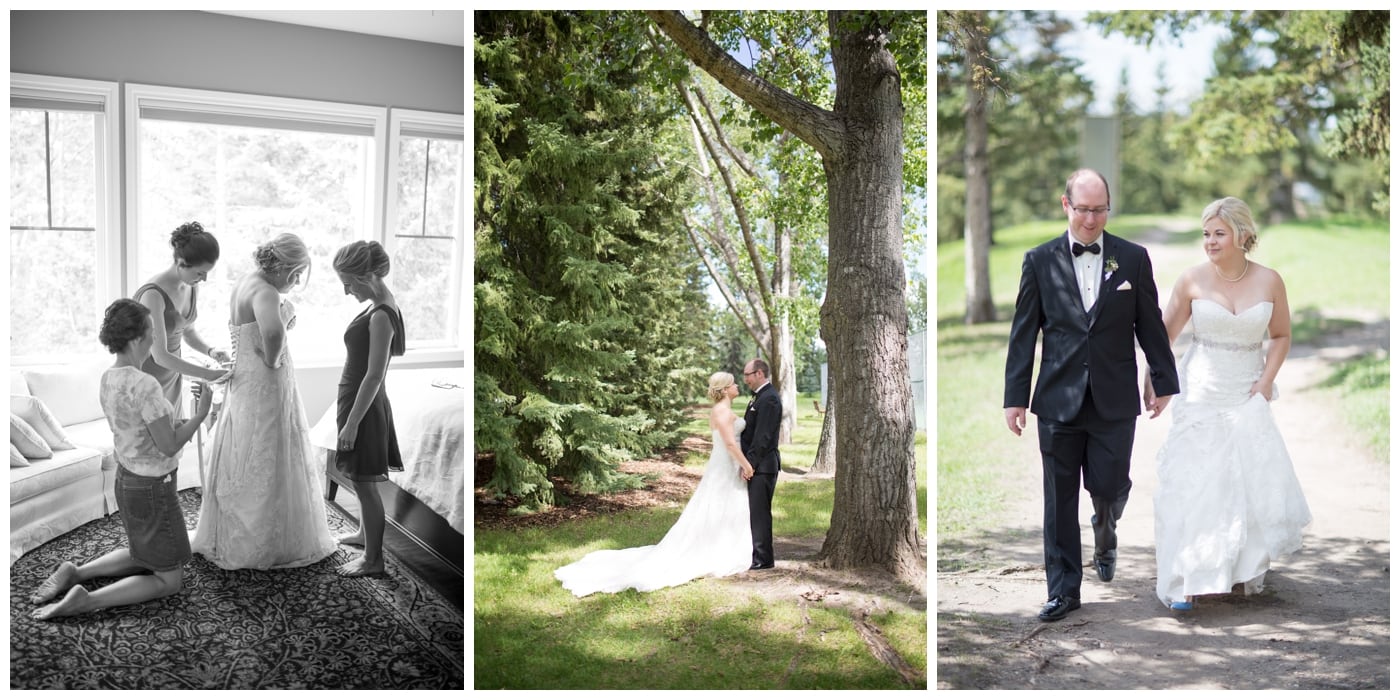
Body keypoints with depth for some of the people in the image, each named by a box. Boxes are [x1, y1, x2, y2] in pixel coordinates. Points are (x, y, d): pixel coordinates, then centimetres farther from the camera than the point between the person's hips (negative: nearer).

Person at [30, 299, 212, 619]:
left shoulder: (107, 379, -1)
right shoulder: (145, 385, -27)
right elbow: (170, 445, -21)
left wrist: (182, 422, 11)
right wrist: (201, 414, -10)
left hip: (126, 480, 9)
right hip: (153, 488, -8)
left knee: (141, 555, 32)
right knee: (170, 579, 5)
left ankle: (74, 572, 16)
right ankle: (86, 600, -9)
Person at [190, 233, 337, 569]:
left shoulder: (243, 284, 9)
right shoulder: (265, 292, -22)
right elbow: (273, 331, -43)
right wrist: (273, 360, -25)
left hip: (242, 384, 10)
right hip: (265, 387, -10)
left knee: (241, 464, 19)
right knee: (266, 465, 2)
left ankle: (229, 538, 32)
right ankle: (264, 545, 13)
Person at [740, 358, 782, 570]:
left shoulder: (769, 398, -16)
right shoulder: (760, 397, 16)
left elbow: (763, 436, -21)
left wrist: (750, 463, -20)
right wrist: (747, 462, 15)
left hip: (762, 465, -10)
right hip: (756, 465, 10)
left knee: (759, 512, -5)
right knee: (754, 511, 14)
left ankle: (762, 558, 2)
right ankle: (758, 553, 22)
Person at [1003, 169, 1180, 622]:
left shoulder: (1133, 258, 3)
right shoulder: (1040, 260, 1)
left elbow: (1150, 326, 8)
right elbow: (1023, 333, 1)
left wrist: (1163, 382, 10)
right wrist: (1015, 397, -1)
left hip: (1114, 400, 0)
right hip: (1058, 399, 0)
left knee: (1109, 487, 1)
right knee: (1059, 500, 4)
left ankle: (1105, 538, 38)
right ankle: (1063, 589, 16)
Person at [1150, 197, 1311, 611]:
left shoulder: (1268, 281, -2)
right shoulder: (1192, 280, -5)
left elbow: (1281, 336, 10)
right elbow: (1166, 334, 3)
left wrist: (1266, 381, -2)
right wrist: (1152, 378, -4)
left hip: (1247, 397, 2)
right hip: (1200, 395, -1)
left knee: (1254, 480, 3)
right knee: (1193, 484, -4)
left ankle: (1249, 567, 28)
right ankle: (1186, 582, 3)